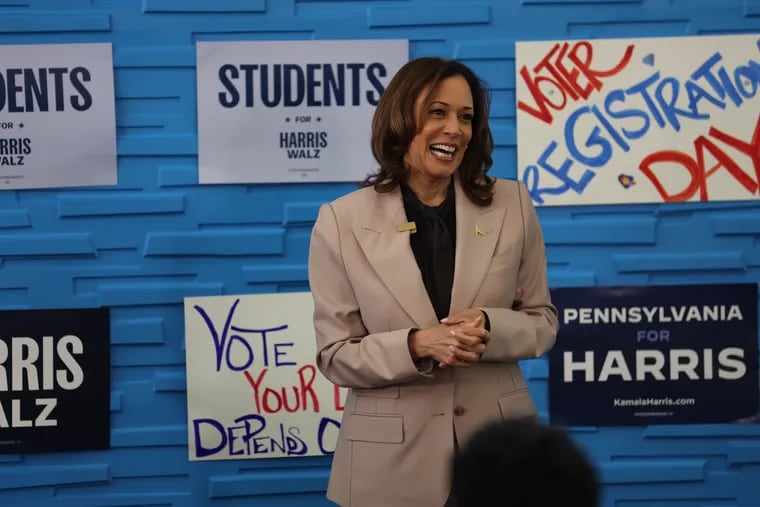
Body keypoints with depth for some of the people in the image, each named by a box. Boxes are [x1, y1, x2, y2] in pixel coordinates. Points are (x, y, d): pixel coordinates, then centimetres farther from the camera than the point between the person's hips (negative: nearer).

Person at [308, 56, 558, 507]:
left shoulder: (512, 204, 2)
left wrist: (490, 329, -15)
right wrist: (416, 345, -20)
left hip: (498, 444, 2)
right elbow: (335, 355, -3)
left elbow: (542, 321, 5)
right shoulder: (343, 221, -4)